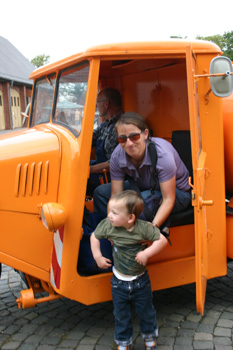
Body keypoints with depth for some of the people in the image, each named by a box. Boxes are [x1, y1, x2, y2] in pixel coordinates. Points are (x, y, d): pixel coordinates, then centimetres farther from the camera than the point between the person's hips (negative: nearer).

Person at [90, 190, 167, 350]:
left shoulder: (143, 227, -24)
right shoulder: (108, 225, -16)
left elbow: (162, 240, -17)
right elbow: (94, 236, 1)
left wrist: (146, 253, -27)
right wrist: (98, 257, -3)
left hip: (140, 281, -1)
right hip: (119, 282, 2)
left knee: (146, 311, 19)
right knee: (121, 315, 17)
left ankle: (150, 336, 46)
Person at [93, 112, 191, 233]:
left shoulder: (162, 154, -33)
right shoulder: (117, 155, -19)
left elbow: (168, 199, -30)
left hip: (177, 192, -6)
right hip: (145, 188, 6)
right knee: (101, 192, -10)